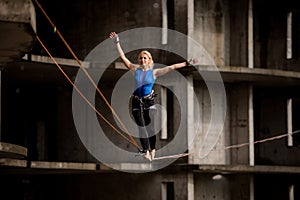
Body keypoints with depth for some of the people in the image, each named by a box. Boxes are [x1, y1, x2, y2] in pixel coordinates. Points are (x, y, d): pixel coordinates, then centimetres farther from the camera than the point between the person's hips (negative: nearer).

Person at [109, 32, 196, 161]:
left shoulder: (154, 72, 1)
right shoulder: (135, 69, 5)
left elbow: (171, 67, -1)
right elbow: (123, 57, 3)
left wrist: (187, 63, -4)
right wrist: (117, 43, -2)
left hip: (149, 101, -2)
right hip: (137, 101, 2)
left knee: (150, 126, -1)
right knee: (141, 127, -5)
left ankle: (152, 150, 10)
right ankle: (146, 151, -10)